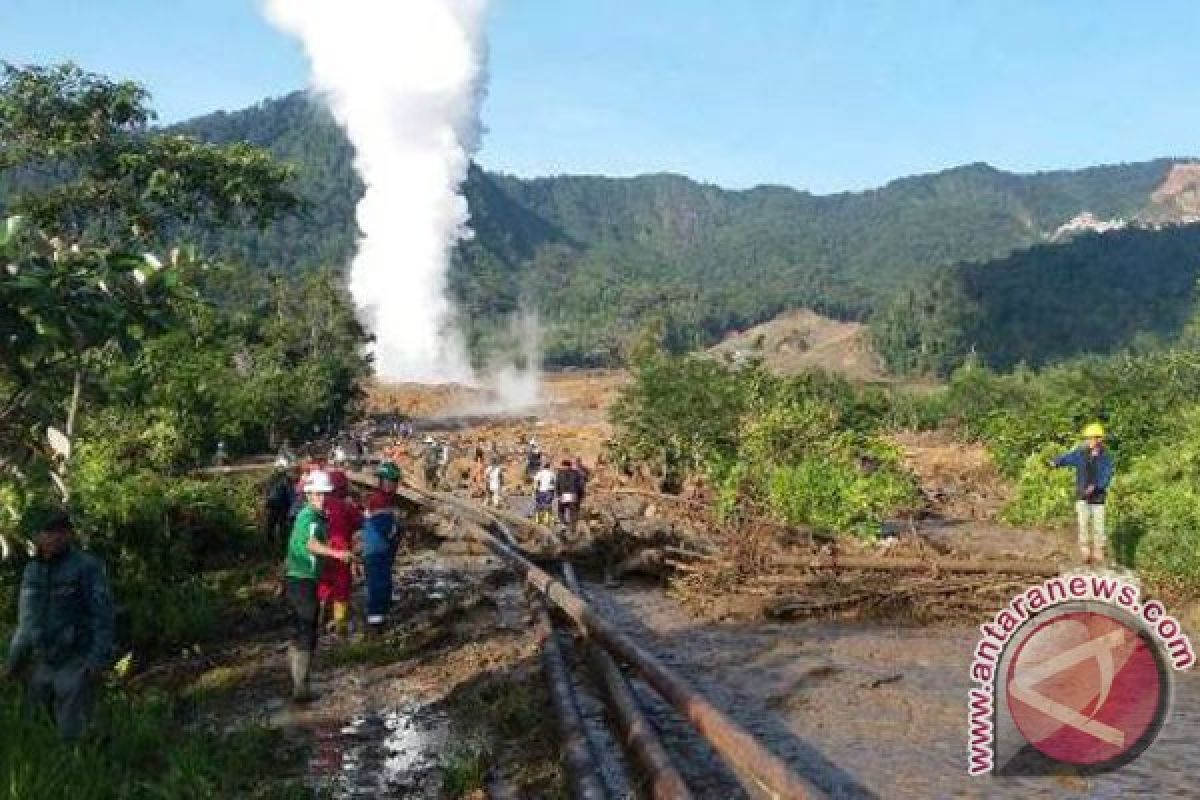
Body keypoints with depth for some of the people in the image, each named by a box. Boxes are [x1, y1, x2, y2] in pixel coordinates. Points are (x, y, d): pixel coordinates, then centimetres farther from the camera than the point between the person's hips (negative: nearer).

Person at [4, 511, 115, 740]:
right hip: (40, 665, 6)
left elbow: (103, 614, -12)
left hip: (76, 664, -6)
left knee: (72, 736, -5)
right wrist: (14, 659, 15)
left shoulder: (87, 566, -9)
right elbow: (25, 620, 19)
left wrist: (99, 660, -18)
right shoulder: (32, 570, 9)